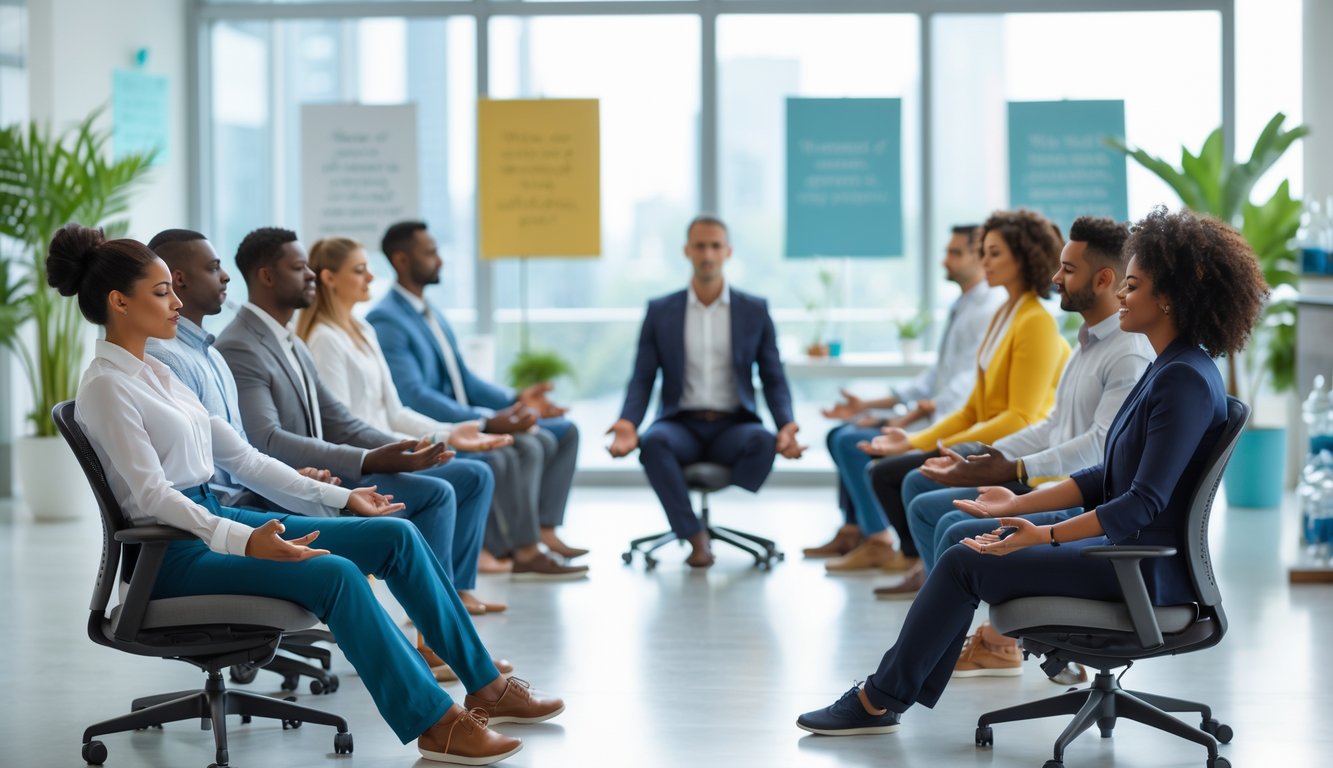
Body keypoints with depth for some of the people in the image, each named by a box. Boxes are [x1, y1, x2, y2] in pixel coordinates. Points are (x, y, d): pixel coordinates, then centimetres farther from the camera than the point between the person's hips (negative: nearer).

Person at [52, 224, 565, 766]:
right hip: (173, 552, -9)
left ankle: (484, 685, 2)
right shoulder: (106, 387, -11)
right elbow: (152, 494, -22)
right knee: (334, 573, -30)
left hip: (217, 519, 9)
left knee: (395, 536, -3)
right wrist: (245, 541, -35)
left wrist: (337, 497, 12)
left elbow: (240, 456, 17)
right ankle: (434, 724, -25)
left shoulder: (154, 374, 16)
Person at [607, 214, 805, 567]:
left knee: (762, 442, -36)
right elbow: (642, 379, 4)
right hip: (682, 425, 0)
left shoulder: (755, 311, 8)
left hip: (733, 426, 0)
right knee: (653, 443, -36)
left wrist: (785, 425, -14)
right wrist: (629, 423, -17)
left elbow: (774, 380, 7)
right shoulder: (660, 311, 8)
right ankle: (696, 537, -27)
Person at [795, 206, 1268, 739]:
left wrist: (1047, 535, -28)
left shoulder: (1187, 381, -20)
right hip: (1123, 546, 10)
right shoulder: (1166, 369, 12)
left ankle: (880, 700, 4)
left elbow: (1145, 502, -25)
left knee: (964, 563, -10)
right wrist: (1018, 505, 11)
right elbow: (1108, 480, 15)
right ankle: (891, 692, 8)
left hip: (1148, 569, -10)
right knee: (963, 539, 7)